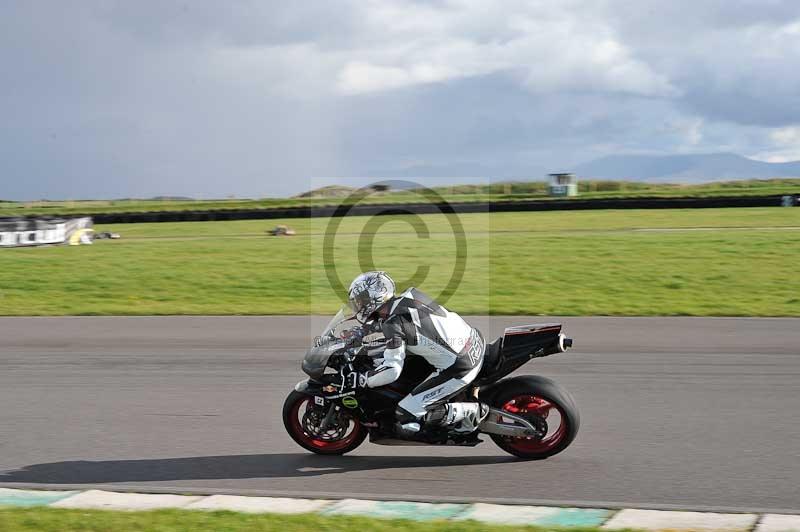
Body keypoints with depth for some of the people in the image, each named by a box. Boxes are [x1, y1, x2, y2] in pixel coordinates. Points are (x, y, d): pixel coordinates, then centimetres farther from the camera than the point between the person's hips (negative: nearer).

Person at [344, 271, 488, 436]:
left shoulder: (393, 324, -16)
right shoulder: (409, 296, 7)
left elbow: (392, 371, -19)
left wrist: (357, 380, -8)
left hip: (460, 369, -8)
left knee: (406, 414, -4)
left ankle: (473, 412, -1)